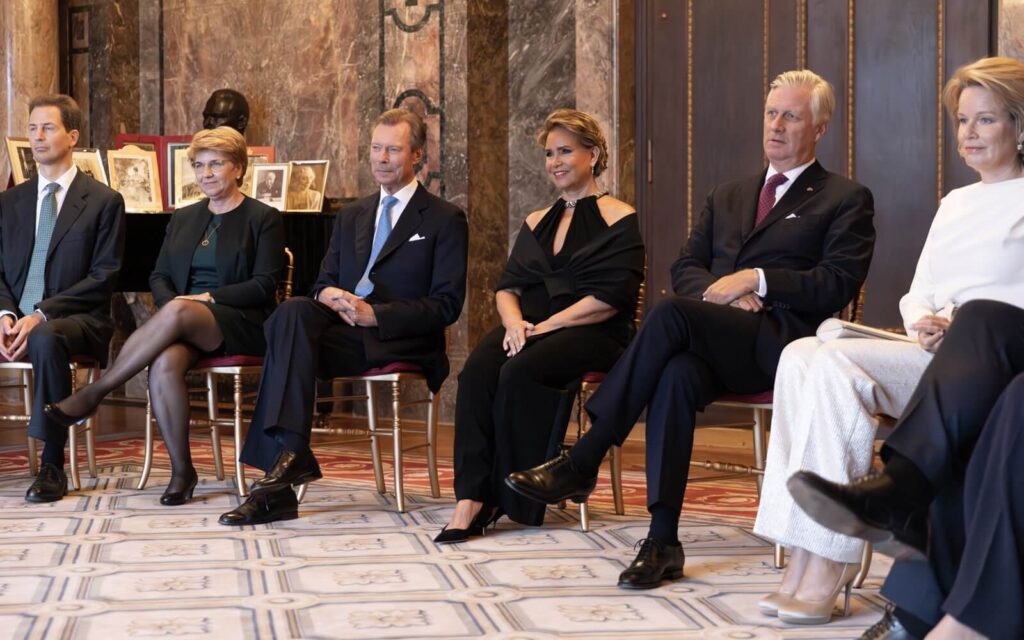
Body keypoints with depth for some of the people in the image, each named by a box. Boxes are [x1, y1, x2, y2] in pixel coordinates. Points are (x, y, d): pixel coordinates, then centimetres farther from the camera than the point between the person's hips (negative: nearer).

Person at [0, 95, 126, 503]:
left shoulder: (104, 202, 3)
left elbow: (103, 277, -5)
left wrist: (41, 315, -16)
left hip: (74, 320, -4)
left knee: (47, 339, -39)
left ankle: (52, 467, -29)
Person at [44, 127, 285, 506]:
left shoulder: (263, 219, 5)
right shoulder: (182, 219, 22)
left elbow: (265, 286, -5)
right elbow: (159, 277, 15)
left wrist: (209, 298, -15)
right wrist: (171, 303, -8)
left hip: (242, 327, -4)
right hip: (185, 330, 4)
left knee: (178, 313, -37)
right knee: (164, 364, -33)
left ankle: (94, 393, -29)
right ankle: (181, 470, -23)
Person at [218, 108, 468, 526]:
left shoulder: (445, 220, 6)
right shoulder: (351, 217, 25)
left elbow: (447, 305, -3)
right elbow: (324, 282, 21)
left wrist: (375, 314, -16)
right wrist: (327, 294, -6)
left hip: (400, 341, -5)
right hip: (342, 328, 5)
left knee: (288, 322, -31)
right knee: (292, 312, -31)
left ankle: (283, 459, -34)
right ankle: (289, 453, -41)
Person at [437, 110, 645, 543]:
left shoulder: (619, 220, 3)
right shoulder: (536, 223, 24)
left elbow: (611, 297, -9)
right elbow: (507, 286, 15)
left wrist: (547, 325, -16)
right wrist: (514, 321, -8)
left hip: (590, 333, -5)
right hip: (529, 327, 5)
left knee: (519, 373, -34)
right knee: (477, 372, -28)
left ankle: (512, 495, -22)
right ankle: (470, 499, -35)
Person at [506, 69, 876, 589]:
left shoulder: (845, 200, 12)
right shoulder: (727, 197, 29)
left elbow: (838, 284, -2)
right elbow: (684, 268, 21)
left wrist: (756, 279, -11)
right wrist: (716, 291, -2)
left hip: (780, 343, -4)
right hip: (713, 342, 5)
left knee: (671, 314, -32)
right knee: (678, 375, -34)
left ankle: (582, 462, -30)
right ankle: (662, 541, -39)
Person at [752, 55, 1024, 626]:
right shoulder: (954, 203, 27)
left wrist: (959, 329, -17)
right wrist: (924, 322, -1)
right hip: (932, 357, 7)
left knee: (835, 364, -29)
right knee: (801, 356, -21)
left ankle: (830, 567, -28)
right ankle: (804, 560, -30)